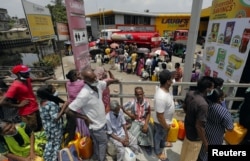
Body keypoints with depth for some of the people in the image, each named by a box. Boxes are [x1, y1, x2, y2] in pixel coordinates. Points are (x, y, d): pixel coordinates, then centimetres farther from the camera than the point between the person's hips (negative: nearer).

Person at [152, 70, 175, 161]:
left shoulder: (165, 89, -11)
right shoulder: (161, 97, -42)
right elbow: (160, 116, -32)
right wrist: (166, 126, -16)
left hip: (166, 120, 8)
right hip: (161, 122, -8)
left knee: (164, 135, 33)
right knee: (159, 136, 20)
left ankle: (162, 144, 62)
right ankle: (158, 152, 48)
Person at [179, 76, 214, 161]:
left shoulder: (190, 93, -14)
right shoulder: (203, 104, -37)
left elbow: (184, 107, 4)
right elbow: (199, 126, -29)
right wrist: (205, 142, -15)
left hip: (187, 126, 8)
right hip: (195, 136, -7)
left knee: (185, 149, 34)